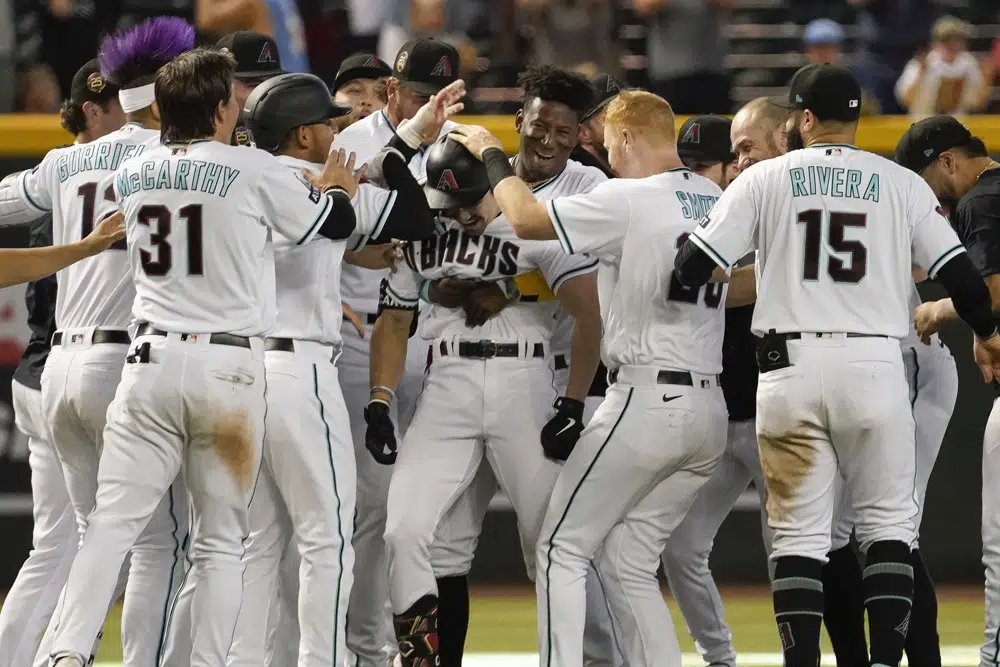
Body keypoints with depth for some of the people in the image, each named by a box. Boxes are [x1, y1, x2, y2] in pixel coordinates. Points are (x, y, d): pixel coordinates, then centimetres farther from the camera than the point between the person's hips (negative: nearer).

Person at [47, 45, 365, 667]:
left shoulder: (132, 174, 8)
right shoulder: (255, 170, -6)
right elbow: (336, 222, 7)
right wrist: (337, 186, 31)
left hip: (151, 359, 3)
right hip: (228, 365, -3)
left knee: (112, 523, -1)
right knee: (220, 542, 5)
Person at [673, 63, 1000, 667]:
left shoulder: (765, 178, 4)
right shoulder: (902, 184, 5)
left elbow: (694, 267, 1)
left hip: (790, 366, 0)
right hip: (875, 367, 0)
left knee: (799, 532, 4)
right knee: (889, 525, 8)